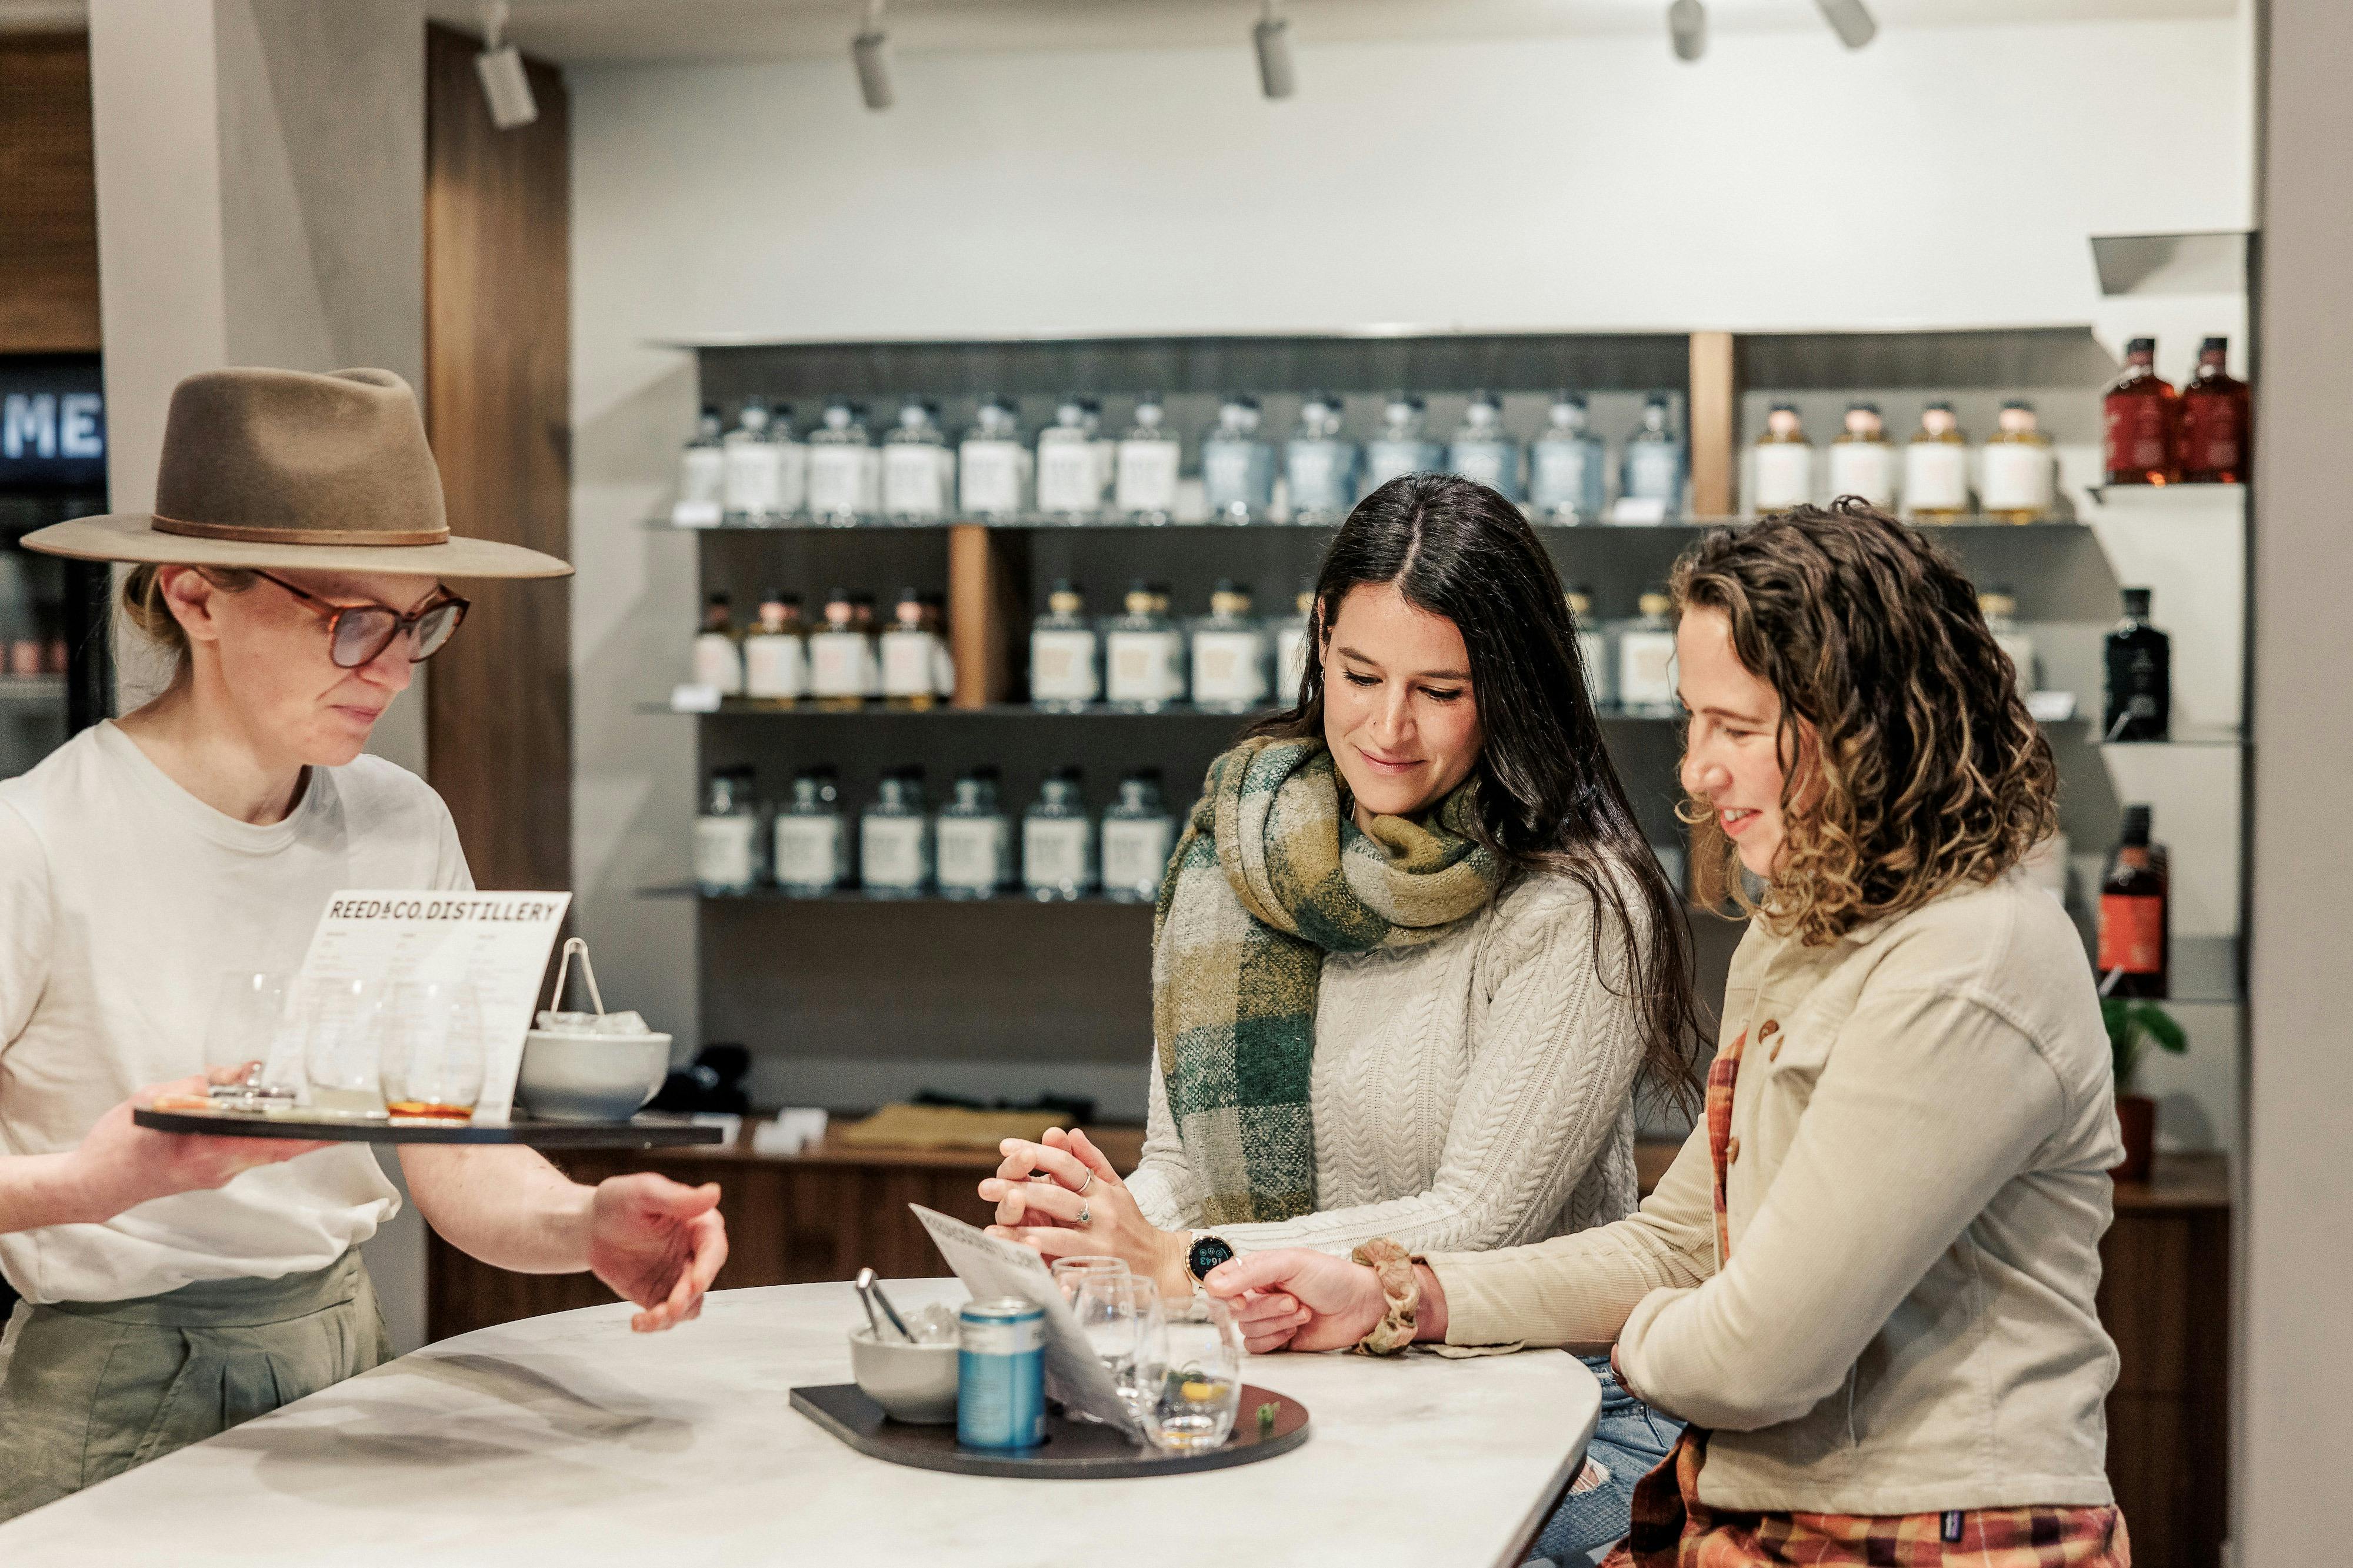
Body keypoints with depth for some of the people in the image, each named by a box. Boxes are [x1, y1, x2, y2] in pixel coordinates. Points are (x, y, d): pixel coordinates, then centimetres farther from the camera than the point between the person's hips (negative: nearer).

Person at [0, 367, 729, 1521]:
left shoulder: (402, 830, 1)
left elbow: (460, 1165, -1)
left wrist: (584, 1226, -20)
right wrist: (94, 1183, -31)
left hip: (345, 1353, 4)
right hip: (106, 1385, -4)